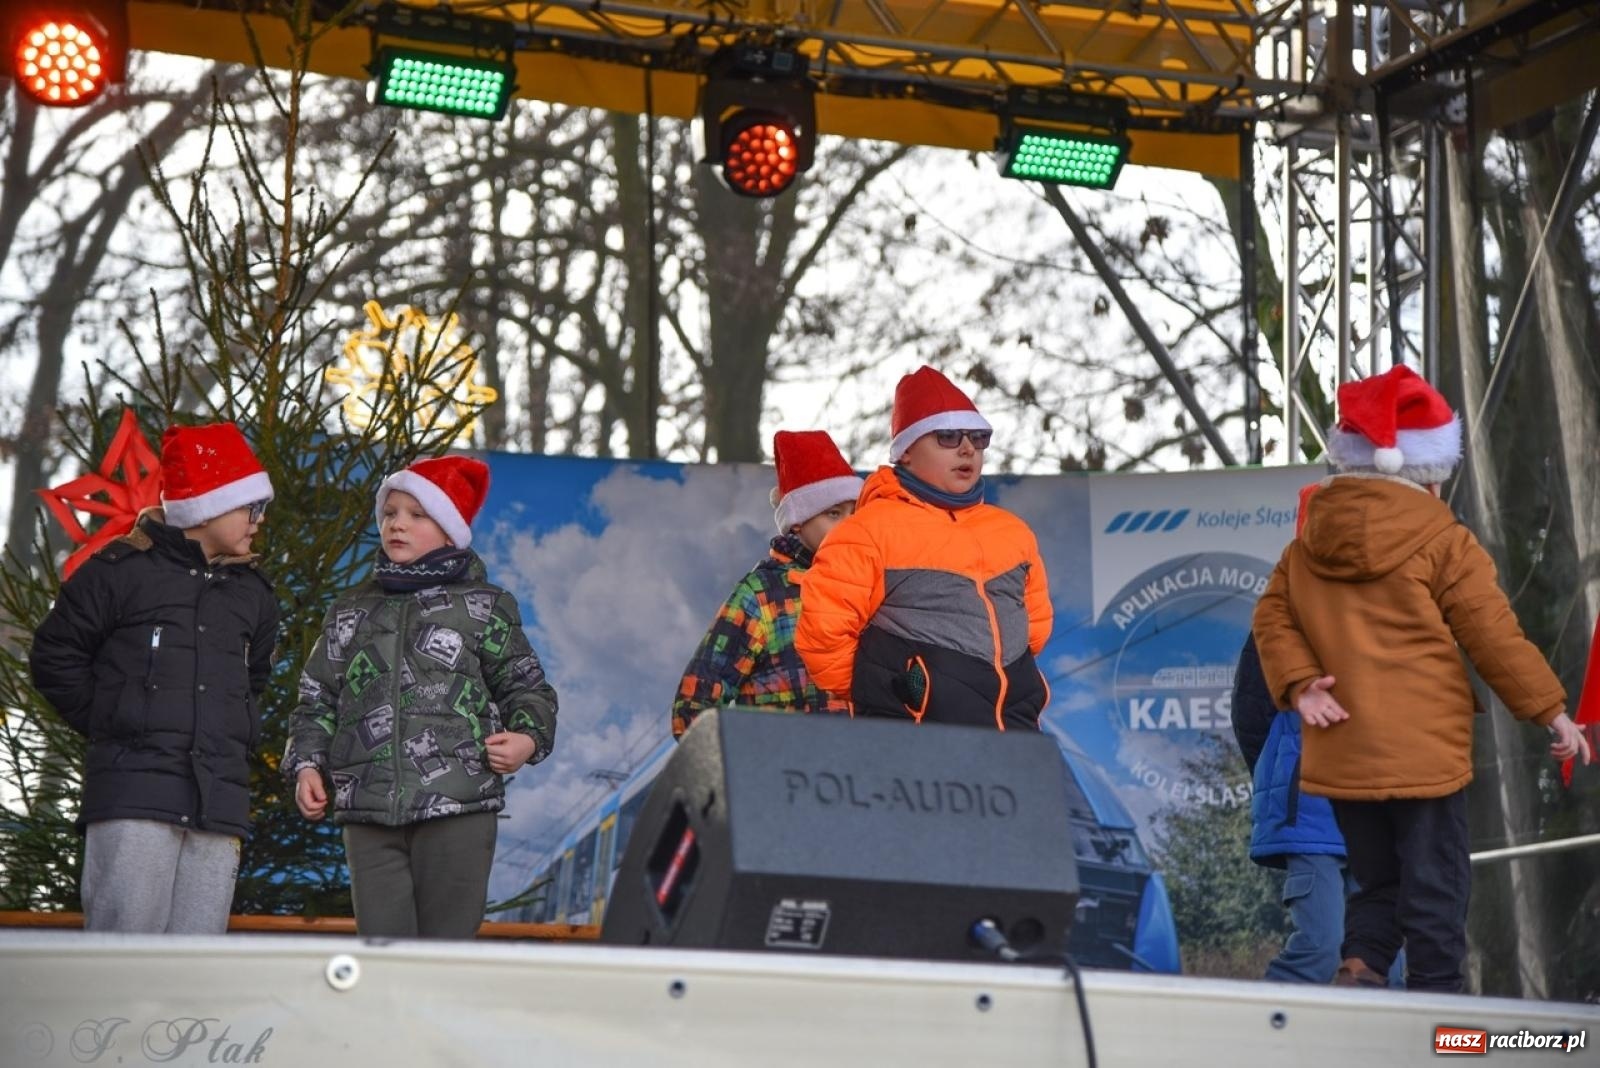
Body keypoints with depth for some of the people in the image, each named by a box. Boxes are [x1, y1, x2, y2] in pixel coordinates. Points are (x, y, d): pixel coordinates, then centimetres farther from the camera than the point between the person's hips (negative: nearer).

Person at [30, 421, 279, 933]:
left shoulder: (253, 592, 18)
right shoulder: (123, 570, 1)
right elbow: (55, 655, 5)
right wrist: (112, 724, 4)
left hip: (219, 803, 5)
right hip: (135, 794, -5)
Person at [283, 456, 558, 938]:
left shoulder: (483, 606, 10)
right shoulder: (352, 610, 19)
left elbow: (526, 686, 11)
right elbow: (318, 699, 19)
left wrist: (527, 738, -9)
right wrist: (308, 764, 4)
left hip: (458, 807, -3)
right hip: (369, 812, 3)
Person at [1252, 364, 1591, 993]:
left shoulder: (1308, 544, 8)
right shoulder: (1445, 544, -8)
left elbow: (1272, 617, 4)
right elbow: (1497, 639, -6)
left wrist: (1298, 686, -5)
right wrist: (1553, 713, 2)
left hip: (1341, 756, 5)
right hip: (1423, 754, -5)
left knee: (1376, 881, 17)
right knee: (1434, 890, 4)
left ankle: (1359, 970, -2)